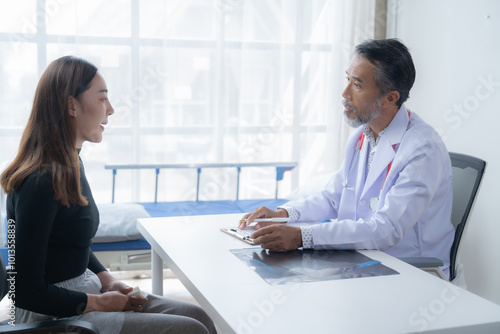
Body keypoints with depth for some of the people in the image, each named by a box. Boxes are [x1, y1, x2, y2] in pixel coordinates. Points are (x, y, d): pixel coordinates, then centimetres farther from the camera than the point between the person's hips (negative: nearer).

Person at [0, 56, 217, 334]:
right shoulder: (40, 183, -23)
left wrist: (108, 281, 5)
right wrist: (100, 303, -13)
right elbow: (28, 292, -22)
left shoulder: (70, 164, 7)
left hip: (83, 294, 9)